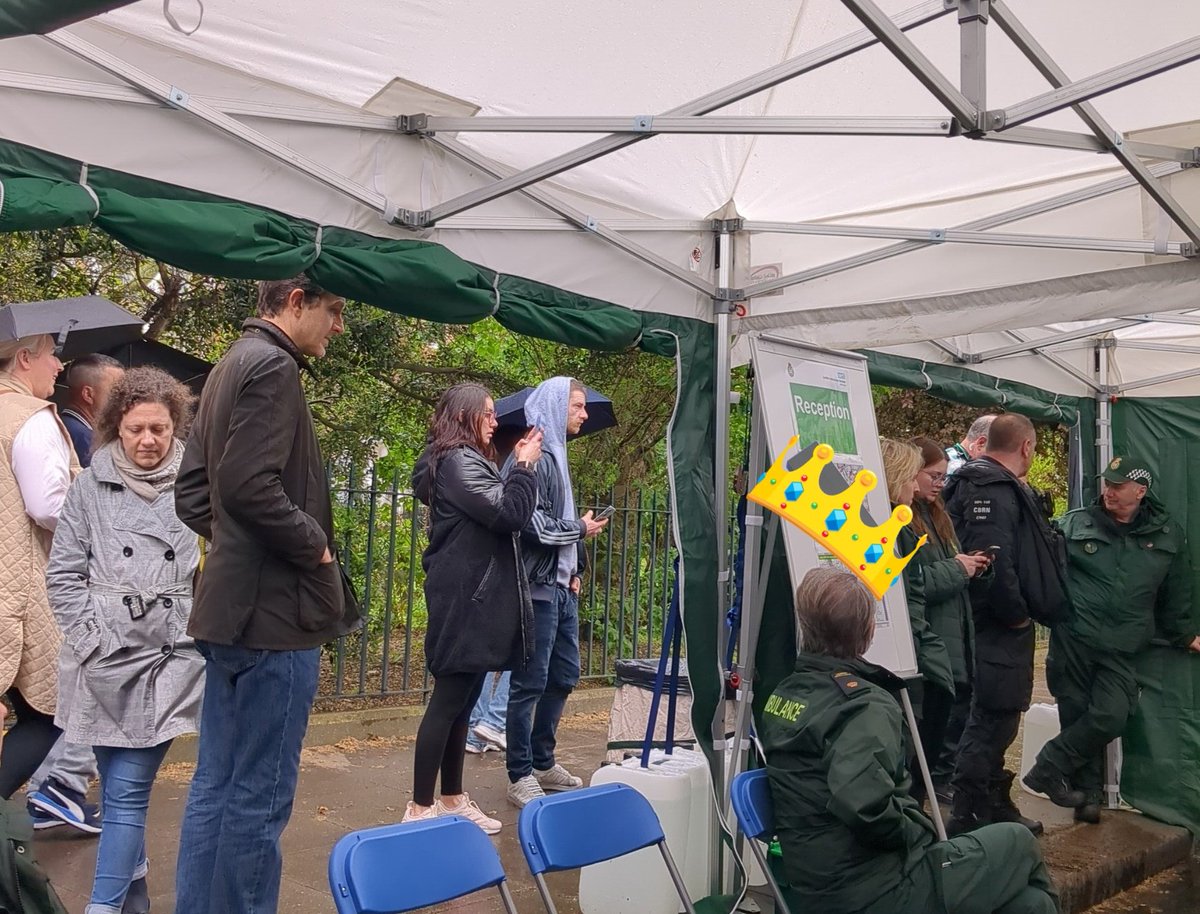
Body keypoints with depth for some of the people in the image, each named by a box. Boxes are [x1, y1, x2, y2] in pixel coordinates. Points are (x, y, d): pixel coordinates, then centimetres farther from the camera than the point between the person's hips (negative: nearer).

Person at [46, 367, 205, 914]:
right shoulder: (92, 487, 3)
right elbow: (63, 574, 4)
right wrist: (93, 639, -4)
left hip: (168, 660, -2)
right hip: (104, 661, 2)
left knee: (127, 792, -2)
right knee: (120, 786, 14)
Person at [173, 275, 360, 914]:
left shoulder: (231, 365, 17)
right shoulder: (273, 365, -13)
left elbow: (191, 493, 19)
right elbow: (250, 486, -24)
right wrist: (316, 545, -12)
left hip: (230, 609, 10)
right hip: (274, 610, -10)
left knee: (215, 786, 16)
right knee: (260, 796, -1)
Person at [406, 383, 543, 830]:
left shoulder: (468, 460, 20)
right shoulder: (457, 461, -13)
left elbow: (497, 511, 19)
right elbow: (509, 514, -20)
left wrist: (518, 467, 11)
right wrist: (524, 466, -9)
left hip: (473, 596, 11)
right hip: (464, 598, -11)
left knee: (462, 701, 14)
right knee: (449, 701, -6)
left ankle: (452, 798, 23)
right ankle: (420, 807, 2)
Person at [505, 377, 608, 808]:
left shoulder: (557, 454, 16)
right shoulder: (537, 457, -13)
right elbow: (534, 525, -21)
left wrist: (572, 571, 13)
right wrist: (580, 528, -6)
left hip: (561, 587, 10)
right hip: (538, 587, -10)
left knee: (564, 675, 16)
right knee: (530, 682, -2)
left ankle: (543, 762, 29)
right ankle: (521, 776, 9)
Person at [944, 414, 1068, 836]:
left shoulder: (985, 484, 15)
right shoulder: (996, 492, -18)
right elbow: (994, 563, -29)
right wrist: (1016, 614, -17)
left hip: (1003, 627, 11)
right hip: (998, 629, -11)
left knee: (993, 720, 18)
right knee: (992, 720, -4)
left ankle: (995, 806, 31)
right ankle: (966, 816, 4)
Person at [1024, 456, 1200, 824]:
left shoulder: (1168, 536, 9)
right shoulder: (1074, 524, 2)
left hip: (1121, 650, 1)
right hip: (1072, 641, -1)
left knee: (1110, 717, -13)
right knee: (1077, 715, 3)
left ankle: (1048, 769, 1)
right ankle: (1088, 792, 18)